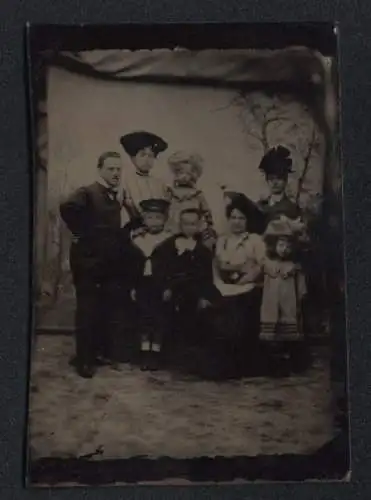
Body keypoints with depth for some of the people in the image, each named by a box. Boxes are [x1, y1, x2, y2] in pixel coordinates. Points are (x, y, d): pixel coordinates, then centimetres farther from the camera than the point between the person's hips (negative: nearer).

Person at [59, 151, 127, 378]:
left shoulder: (116, 197, 11)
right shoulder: (88, 193, -13)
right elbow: (67, 207, -33)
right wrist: (79, 232, -22)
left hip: (110, 263, 7)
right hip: (88, 261, -7)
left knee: (107, 310, 14)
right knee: (87, 312, 0)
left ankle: (102, 352, 28)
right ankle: (84, 360, 9)